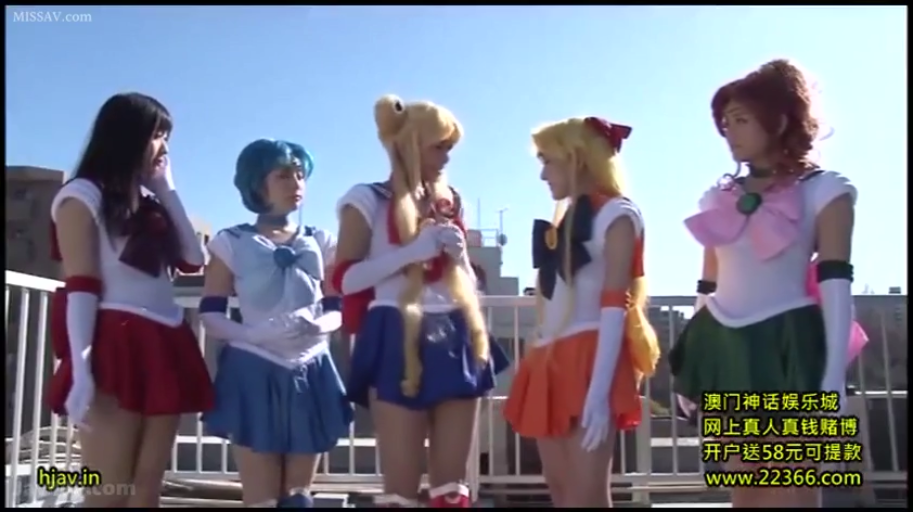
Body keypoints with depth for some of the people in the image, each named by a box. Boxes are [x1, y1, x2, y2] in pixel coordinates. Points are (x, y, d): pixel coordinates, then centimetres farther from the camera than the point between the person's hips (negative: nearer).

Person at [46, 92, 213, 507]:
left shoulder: (150, 204, 22)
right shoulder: (82, 195, 1)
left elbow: (193, 260, 12)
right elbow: (79, 285, -9)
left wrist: (167, 191, 14)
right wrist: (80, 367, -18)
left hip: (163, 349, 7)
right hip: (115, 349, -7)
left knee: (148, 490, 4)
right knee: (108, 493, -9)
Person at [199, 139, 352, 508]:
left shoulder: (320, 242, 9)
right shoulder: (232, 243, 1)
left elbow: (338, 309, 10)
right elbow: (210, 314, -2)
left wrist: (320, 325, -13)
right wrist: (254, 335, -20)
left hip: (310, 374, 4)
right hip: (253, 374, -3)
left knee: (299, 496, 11)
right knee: (261, 499, -1)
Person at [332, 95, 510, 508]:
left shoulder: (449, 201, 16)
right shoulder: (368, 200, 1)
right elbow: (345, 278, -7)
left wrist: (458, 255, 3)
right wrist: (413, 250, -15)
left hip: (454, 342, 5)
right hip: (400, 345, -5)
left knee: (452, 481, 6)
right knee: (402, 483, -3)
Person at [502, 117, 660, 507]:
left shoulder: (615, 214, -4)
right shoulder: (563, 219, 19)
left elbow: (615, 305, -13)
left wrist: (600, 391, -21)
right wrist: (538, 363, 11)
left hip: (592, 358, -8)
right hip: (553, 359, 8)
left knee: (586, 494, -6)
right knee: (560, 490, 10)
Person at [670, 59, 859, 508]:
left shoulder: (824, 191, -1)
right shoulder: (719, 198, 13)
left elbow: (835, 285, -8)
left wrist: (833, 376, -16)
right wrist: (690, 362, 15)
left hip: (786, 342, -4)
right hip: (725, 346, 5)